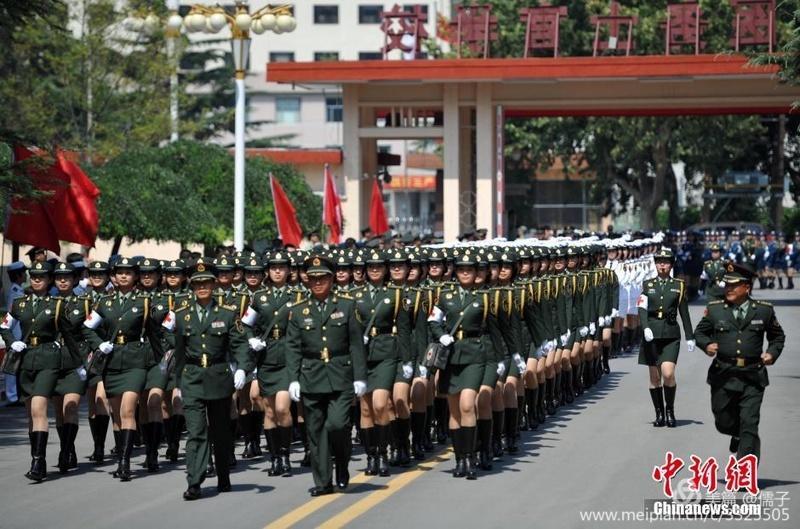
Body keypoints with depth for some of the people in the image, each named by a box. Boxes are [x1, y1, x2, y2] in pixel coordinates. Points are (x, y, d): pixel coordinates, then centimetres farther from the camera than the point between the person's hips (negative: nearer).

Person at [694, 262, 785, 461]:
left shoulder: (764, 310, 3)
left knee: (749, 425, -9)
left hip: (752, 378, -2)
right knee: (723, 422, 12)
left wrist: (772, 353, -2)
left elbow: (778, 336, 16)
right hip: (723, 376, 2)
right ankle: (738, 435, 47)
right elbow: (699, 332, 14)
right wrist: (707, 344, -7)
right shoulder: (715, 309, 3)